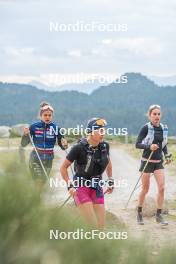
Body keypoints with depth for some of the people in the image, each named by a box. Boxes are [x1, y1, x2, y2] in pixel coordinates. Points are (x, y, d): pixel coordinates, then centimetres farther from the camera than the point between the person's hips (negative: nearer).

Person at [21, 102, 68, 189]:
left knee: (43, 182, 11)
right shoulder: (34, 127, -5)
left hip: (48, 159, 2)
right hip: (35, 159, -2)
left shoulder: (56, 128, -2)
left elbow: (62, 146, 3)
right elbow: (23, 144, -3)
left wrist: (64, 145, -20)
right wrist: (25, 134, -21)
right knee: (39, 181, -15)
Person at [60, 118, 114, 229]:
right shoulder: (79, 148, -16)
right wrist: (70, 185, -16)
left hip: (97, 187, 5)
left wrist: (110, 180, 16)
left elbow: (108, 162, 21)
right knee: (92, 226, -16)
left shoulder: (105, 146, -2)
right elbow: (64, 167, -8)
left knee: (101, 226, 0)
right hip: (81, 187, -5)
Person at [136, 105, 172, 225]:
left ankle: (159, 215, 1)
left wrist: (167, 155, 2)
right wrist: (149, 146, -27)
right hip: (147, 161, -4)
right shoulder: (146, 128, -12)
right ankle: (139, 213, 25)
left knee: (162, 188, -8)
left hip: (159, 162, 4)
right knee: (145, 189, 5)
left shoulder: (164, 128, 3)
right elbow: (137, 144, -11)